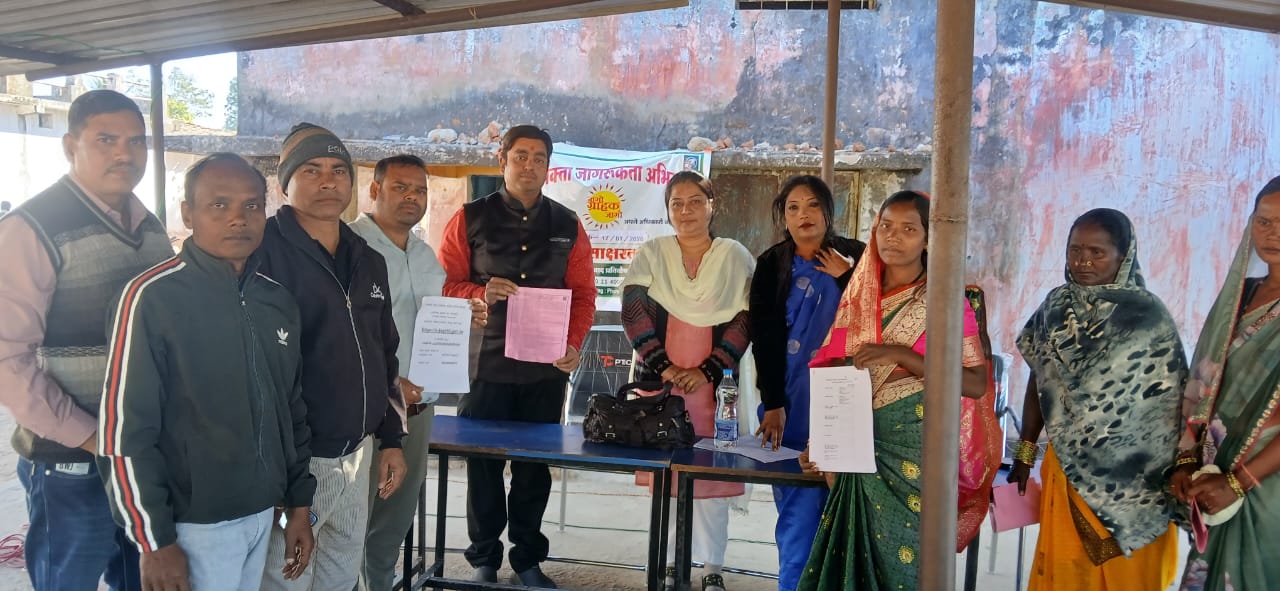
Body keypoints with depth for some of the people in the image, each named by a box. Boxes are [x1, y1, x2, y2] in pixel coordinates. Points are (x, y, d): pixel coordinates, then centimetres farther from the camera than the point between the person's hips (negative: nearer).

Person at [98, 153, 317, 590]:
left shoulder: (278, 300, 6)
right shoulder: (153, 297, -13)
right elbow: (124, 432, -14)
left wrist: (299, 504, 13)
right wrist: (156, 542, -13)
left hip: (264, 514, 6)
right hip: (195, 525, -6)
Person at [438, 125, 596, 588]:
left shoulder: (567, 226, 7)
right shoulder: (470, 219, 2)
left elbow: (582, 293, 6)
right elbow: (445, 284, 0)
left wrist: (573, 344, -9)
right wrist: (481, 294, -20)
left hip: (546, 367, 2)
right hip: (484, 363, -1)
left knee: (536, 465, 9)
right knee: (483, 464, 5)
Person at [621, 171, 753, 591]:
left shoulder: (736, 257, 4)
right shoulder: (651, 254, 6)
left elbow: (745, 322, -2)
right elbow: (633, 313, -2)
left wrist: (707, 372, -11)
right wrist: (663, 367, -12)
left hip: (714, 383, -1)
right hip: (658, 379, 1)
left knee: (712, 474, 0)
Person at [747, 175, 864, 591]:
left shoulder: (856, 258, 4)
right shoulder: (771, 265, 4)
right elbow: (765, 338, -2)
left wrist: (845, 278, -10)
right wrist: (772, 404, -10)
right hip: (790, 400, 0)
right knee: (797, 508, -1)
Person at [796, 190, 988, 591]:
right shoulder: (857, 298, 7)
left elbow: (977, 384, -11)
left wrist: (903, 355, -20)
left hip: (915, 451, -3)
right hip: (859, 451, 4)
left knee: (902, 557, 3)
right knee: (855, 552, 8)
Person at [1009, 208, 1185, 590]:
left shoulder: (1148, 318, -10)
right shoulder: (1056, 307, 2)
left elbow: (1172, 402, -10)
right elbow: (1037, 384, 10)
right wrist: (1025, 452, 12)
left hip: (1128, 478, -4)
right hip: (1066, 469, 4)